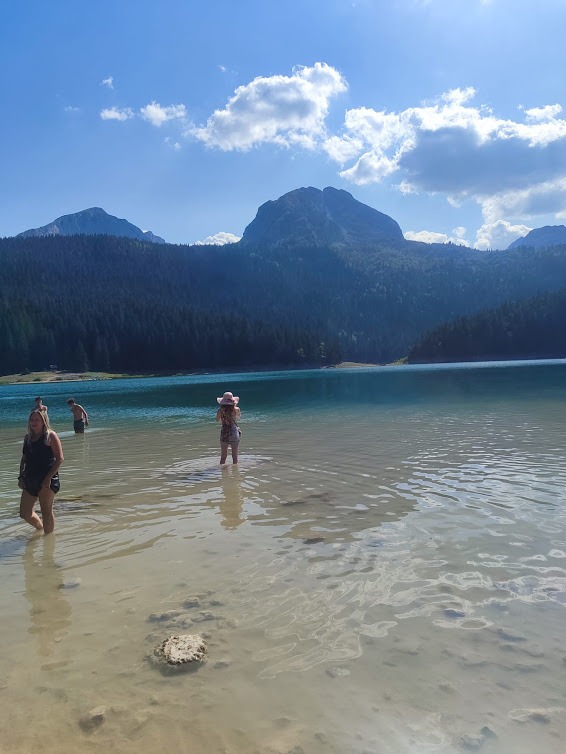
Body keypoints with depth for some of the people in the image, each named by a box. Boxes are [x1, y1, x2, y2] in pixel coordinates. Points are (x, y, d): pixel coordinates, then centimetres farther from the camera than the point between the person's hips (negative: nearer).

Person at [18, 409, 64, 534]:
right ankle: (40, 528, 37)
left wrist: (48, 477, -17)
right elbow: (24, 459, 20)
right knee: (25, 514, 11)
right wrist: (21, 476, 8)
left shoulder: (50, 436, -7)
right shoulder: (28, 438, 12)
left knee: (46, 512, 2)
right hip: (30, 480, 7)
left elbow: (59, 458, -12)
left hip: (47, 480, -6)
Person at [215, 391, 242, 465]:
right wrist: (235, 406, 21)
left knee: (223, 456, 12)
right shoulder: (236, 409, -8)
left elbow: (217, 420, 9)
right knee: (235, 456, 11)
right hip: (234, 433, 0)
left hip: (224, 433, 0)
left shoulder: (220, 410, -8)